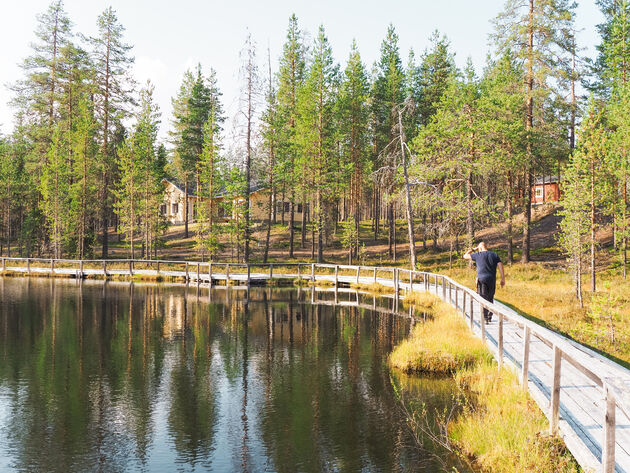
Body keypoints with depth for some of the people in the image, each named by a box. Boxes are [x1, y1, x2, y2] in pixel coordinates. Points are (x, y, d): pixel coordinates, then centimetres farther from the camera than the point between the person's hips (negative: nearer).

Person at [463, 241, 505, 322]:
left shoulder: (478, 255, 1)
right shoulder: (494, 255, 9)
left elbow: (465, 256, 12)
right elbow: (500, 266, 1)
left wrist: (473, 249, 21)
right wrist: (503, 278, 1)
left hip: (481, 279, -3)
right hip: (492, 280, 3)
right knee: (490, 299, 14)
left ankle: (485, 318, -12)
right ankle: (490, 316, 16)